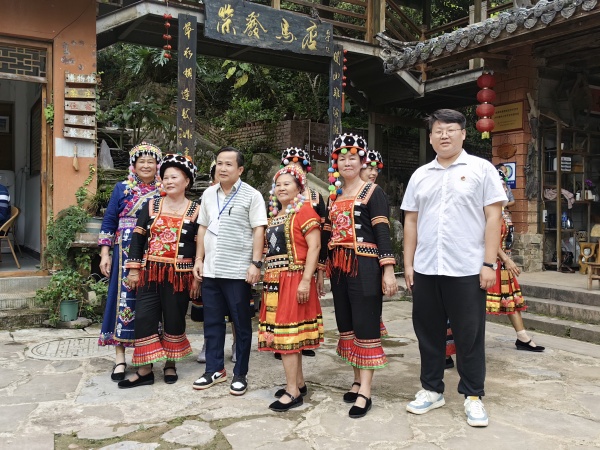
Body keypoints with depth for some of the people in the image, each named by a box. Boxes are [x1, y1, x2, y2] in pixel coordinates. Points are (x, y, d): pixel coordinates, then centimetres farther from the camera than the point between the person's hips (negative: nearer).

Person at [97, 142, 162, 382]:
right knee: (124, 299, -3)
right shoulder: (122, 188, 7)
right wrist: (105, 254, -2)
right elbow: (109, 221, 5)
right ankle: (120, 358, 3)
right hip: (126, 254, -1)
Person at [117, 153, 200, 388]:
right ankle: (145, 370, 12)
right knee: (144, 318, 1)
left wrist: (197, 278, -4)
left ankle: (170, 365, 26)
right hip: (150, 272, 3)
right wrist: (133, 269, 0)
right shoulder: (151, 206, 8)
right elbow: (137, 238, 6)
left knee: (174, 320, 8)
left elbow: (200, 246, -1)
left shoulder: (195, 210, 0)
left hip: (179, 275, -2)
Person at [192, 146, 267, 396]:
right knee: (212, 322, 12)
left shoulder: (251, 195, -4)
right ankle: (215, 369, 26)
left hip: (238, 271, -5)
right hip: (211, 270, 6)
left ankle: (240, 374, 16)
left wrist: (256, 263, -16)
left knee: (241, 323, 4)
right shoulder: (208, 194, 12)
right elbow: (203, 228, 16)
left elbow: (258, 231, -8)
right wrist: (199, 259, 9)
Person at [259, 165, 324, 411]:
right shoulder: (274, 216, 18)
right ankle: (299, 383, 23)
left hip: (294, 278, -8)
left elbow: (314, 246, -14)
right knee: (289, 334, 12)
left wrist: (306, 280, -21)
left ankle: (292, 391, 1)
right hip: (274, 281, 8)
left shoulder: (304, 211, -7)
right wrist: (268, 280, 17)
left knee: (286, 334, -7)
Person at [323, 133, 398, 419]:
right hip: (338, 267, 7)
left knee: (366, 325, -4)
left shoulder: (373, 192, -2)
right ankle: (358, 380, 23)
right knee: (346, 323, 11)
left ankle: (365, 391, 0)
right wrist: (323, 271, 18)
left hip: (364, 266, -7)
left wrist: (388, 270, -17)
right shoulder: (334, 196, 16)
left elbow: (383, 232, -9)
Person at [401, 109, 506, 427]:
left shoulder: (481, 169, 1)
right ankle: (431, 389, 27)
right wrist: (408, 264, 8)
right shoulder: (420, 175, 12)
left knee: (469, 335, 5)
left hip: (467, 270, -4)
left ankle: (473, 396, 21)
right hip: (425, 269, 4)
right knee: (428, 332, 12)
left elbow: (493, 218, -3)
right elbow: (411, 221, 13)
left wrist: (488, 264, -9)